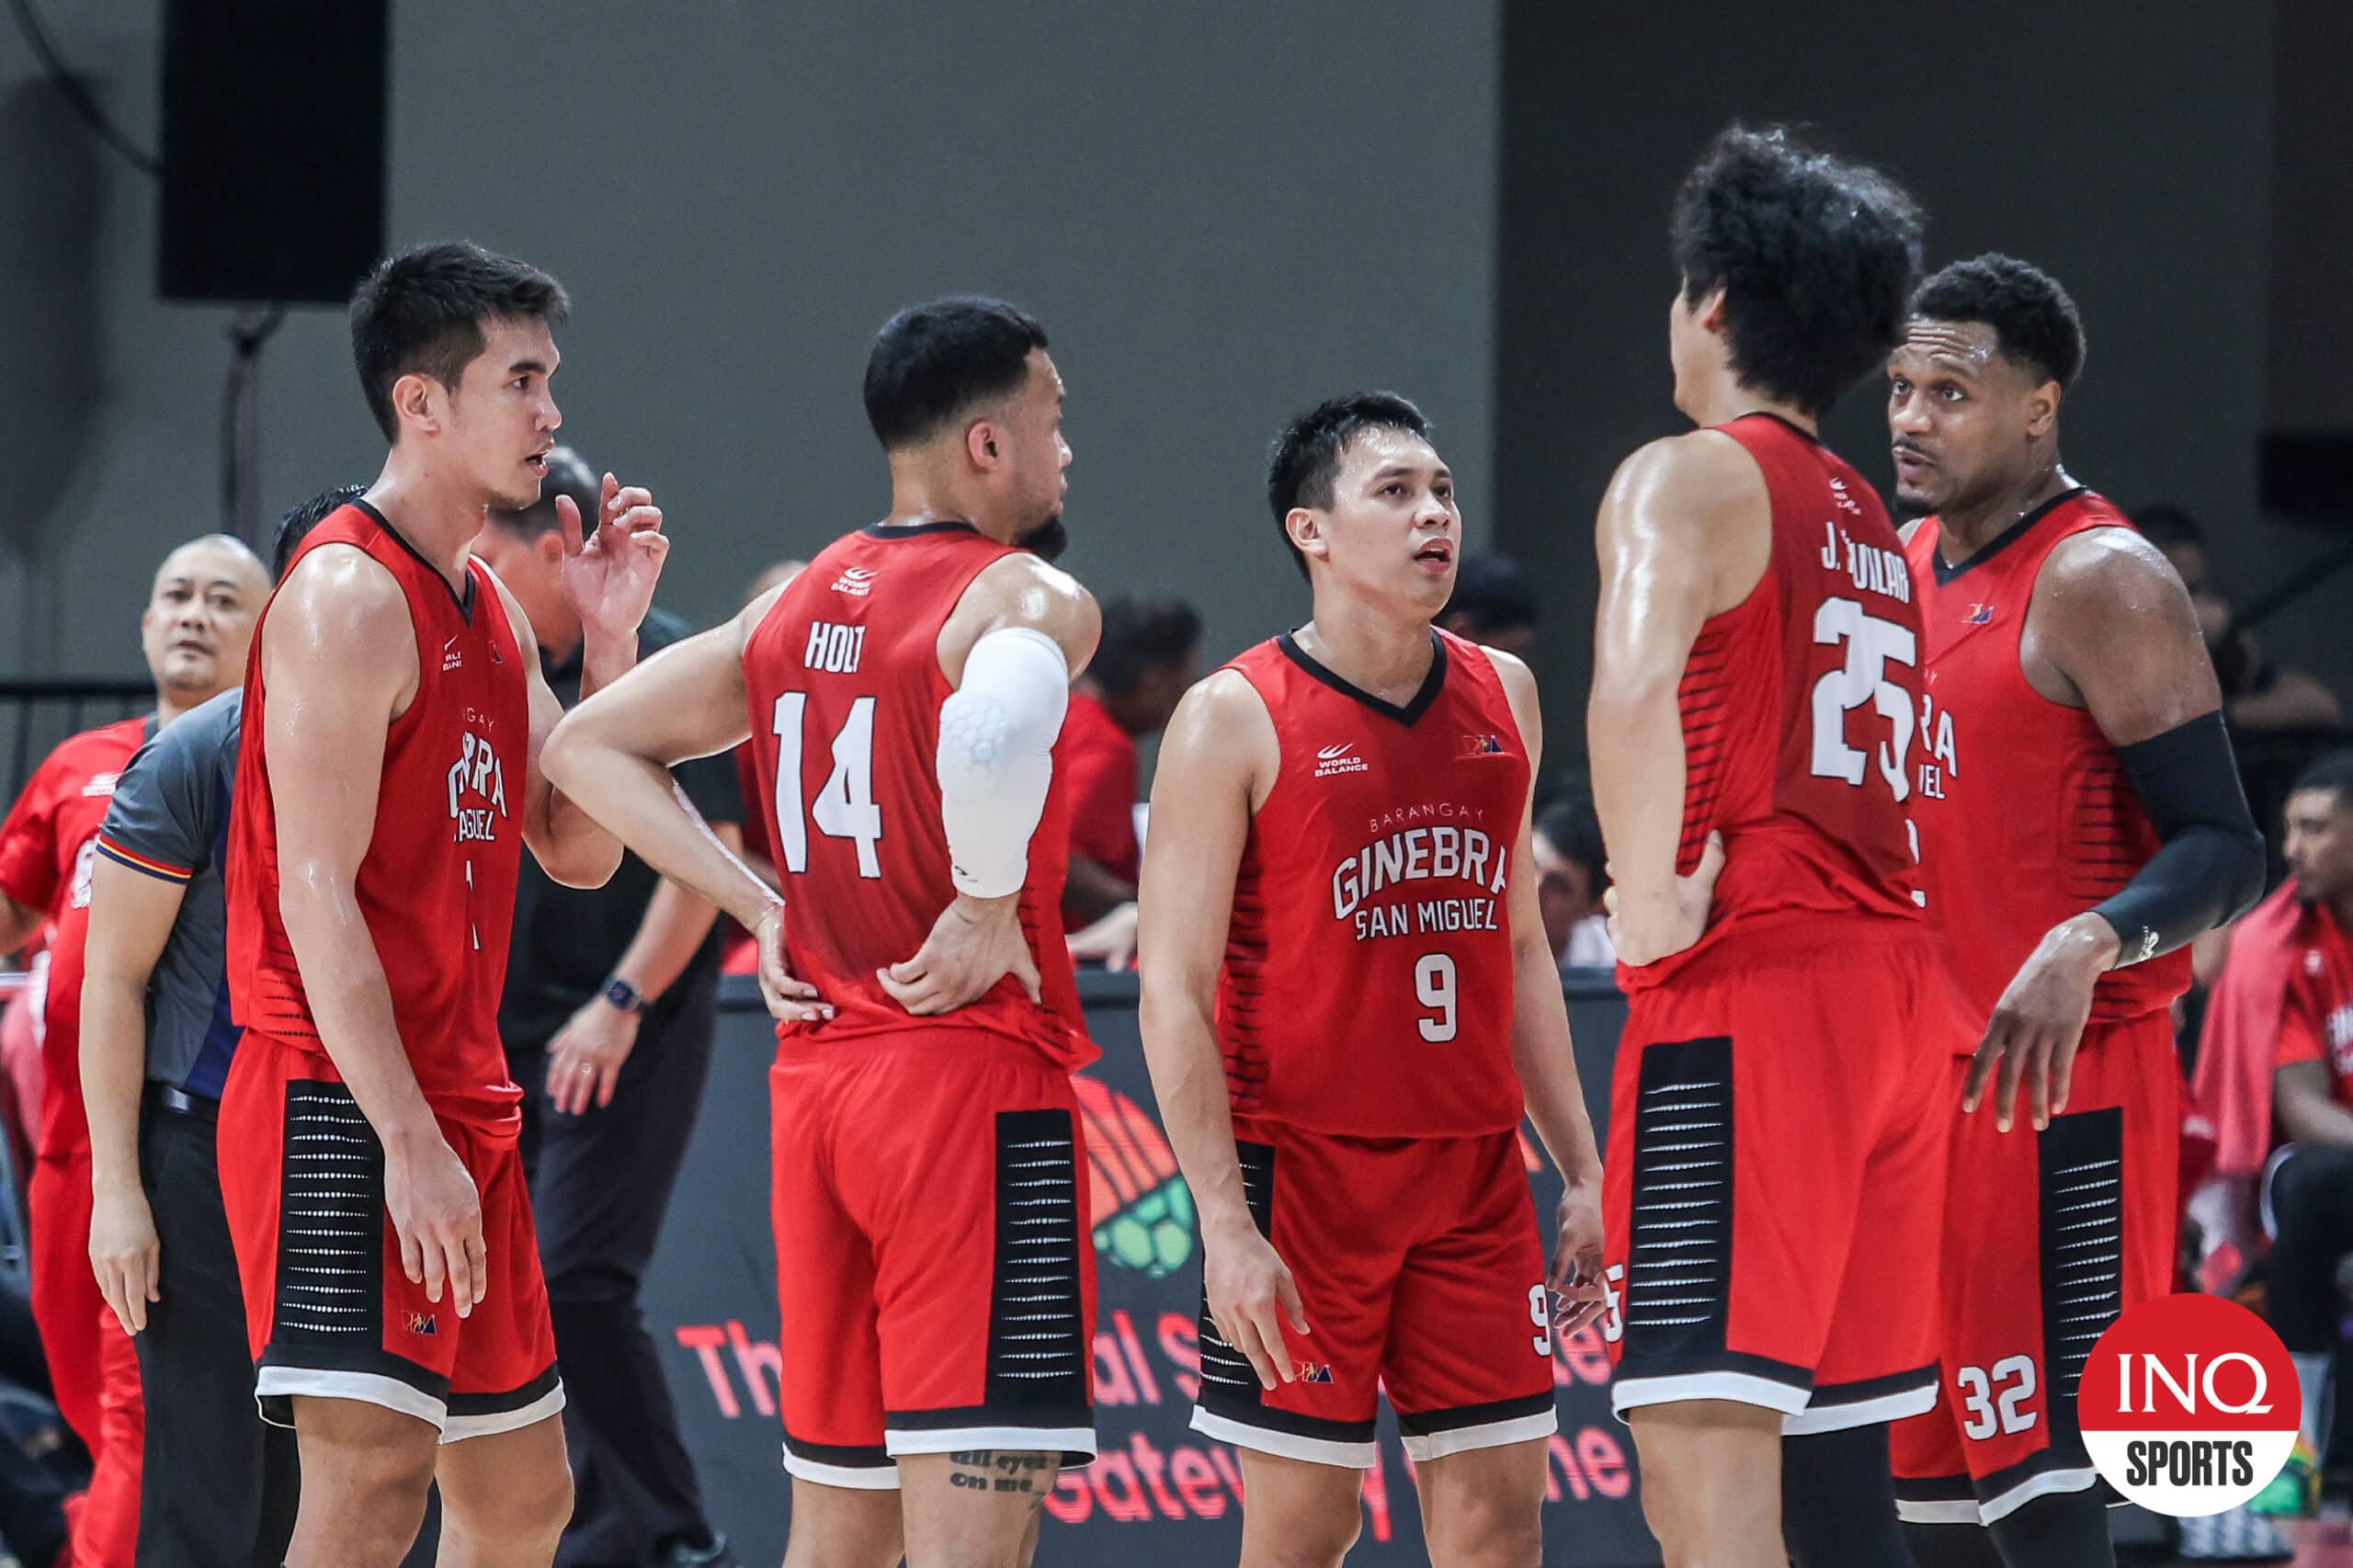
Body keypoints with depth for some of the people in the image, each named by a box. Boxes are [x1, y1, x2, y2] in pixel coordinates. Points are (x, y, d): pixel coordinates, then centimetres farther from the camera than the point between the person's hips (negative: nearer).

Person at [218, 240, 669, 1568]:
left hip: (460, 1103, 10)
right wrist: (408, 1143, -24)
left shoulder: (491, 610, 16)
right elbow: (317, 889, -19)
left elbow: (578, 850, 19)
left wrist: (612, 638, 7)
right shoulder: (349, 596, -13)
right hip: (347, 1107, -10)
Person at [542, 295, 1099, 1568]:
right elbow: (996, 720, -34)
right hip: (975, 1080, -8)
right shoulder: (1026, 595, -10)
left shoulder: (794, 610, 14)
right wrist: (990, 910, -18)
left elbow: (589, 747, 20)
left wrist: (762, 906, 13)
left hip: (817, 1074, 8)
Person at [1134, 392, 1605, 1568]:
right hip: (1301, 1166, -5)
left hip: (1475, 1169, 5)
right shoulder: (1236, 721, -7)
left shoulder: (1501, 698, 10)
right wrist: (1224, 1224, -19)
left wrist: (1581, 1170, 12)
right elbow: (1174, 993, -11)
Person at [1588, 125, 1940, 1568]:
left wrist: (1652, 905, -15)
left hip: (1745, 988, -9)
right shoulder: (1869, 523, 21)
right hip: (1889, 977, 9)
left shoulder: (1689, 480, -5)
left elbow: (1637, 691, -25)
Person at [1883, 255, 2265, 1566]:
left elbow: (2226, 852, -18)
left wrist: (2092, 942, -35)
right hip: (1920, 1083, 9)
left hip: (2063, 1099, -9)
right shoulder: (1906, 571, 15)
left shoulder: (2101, 582, -12)